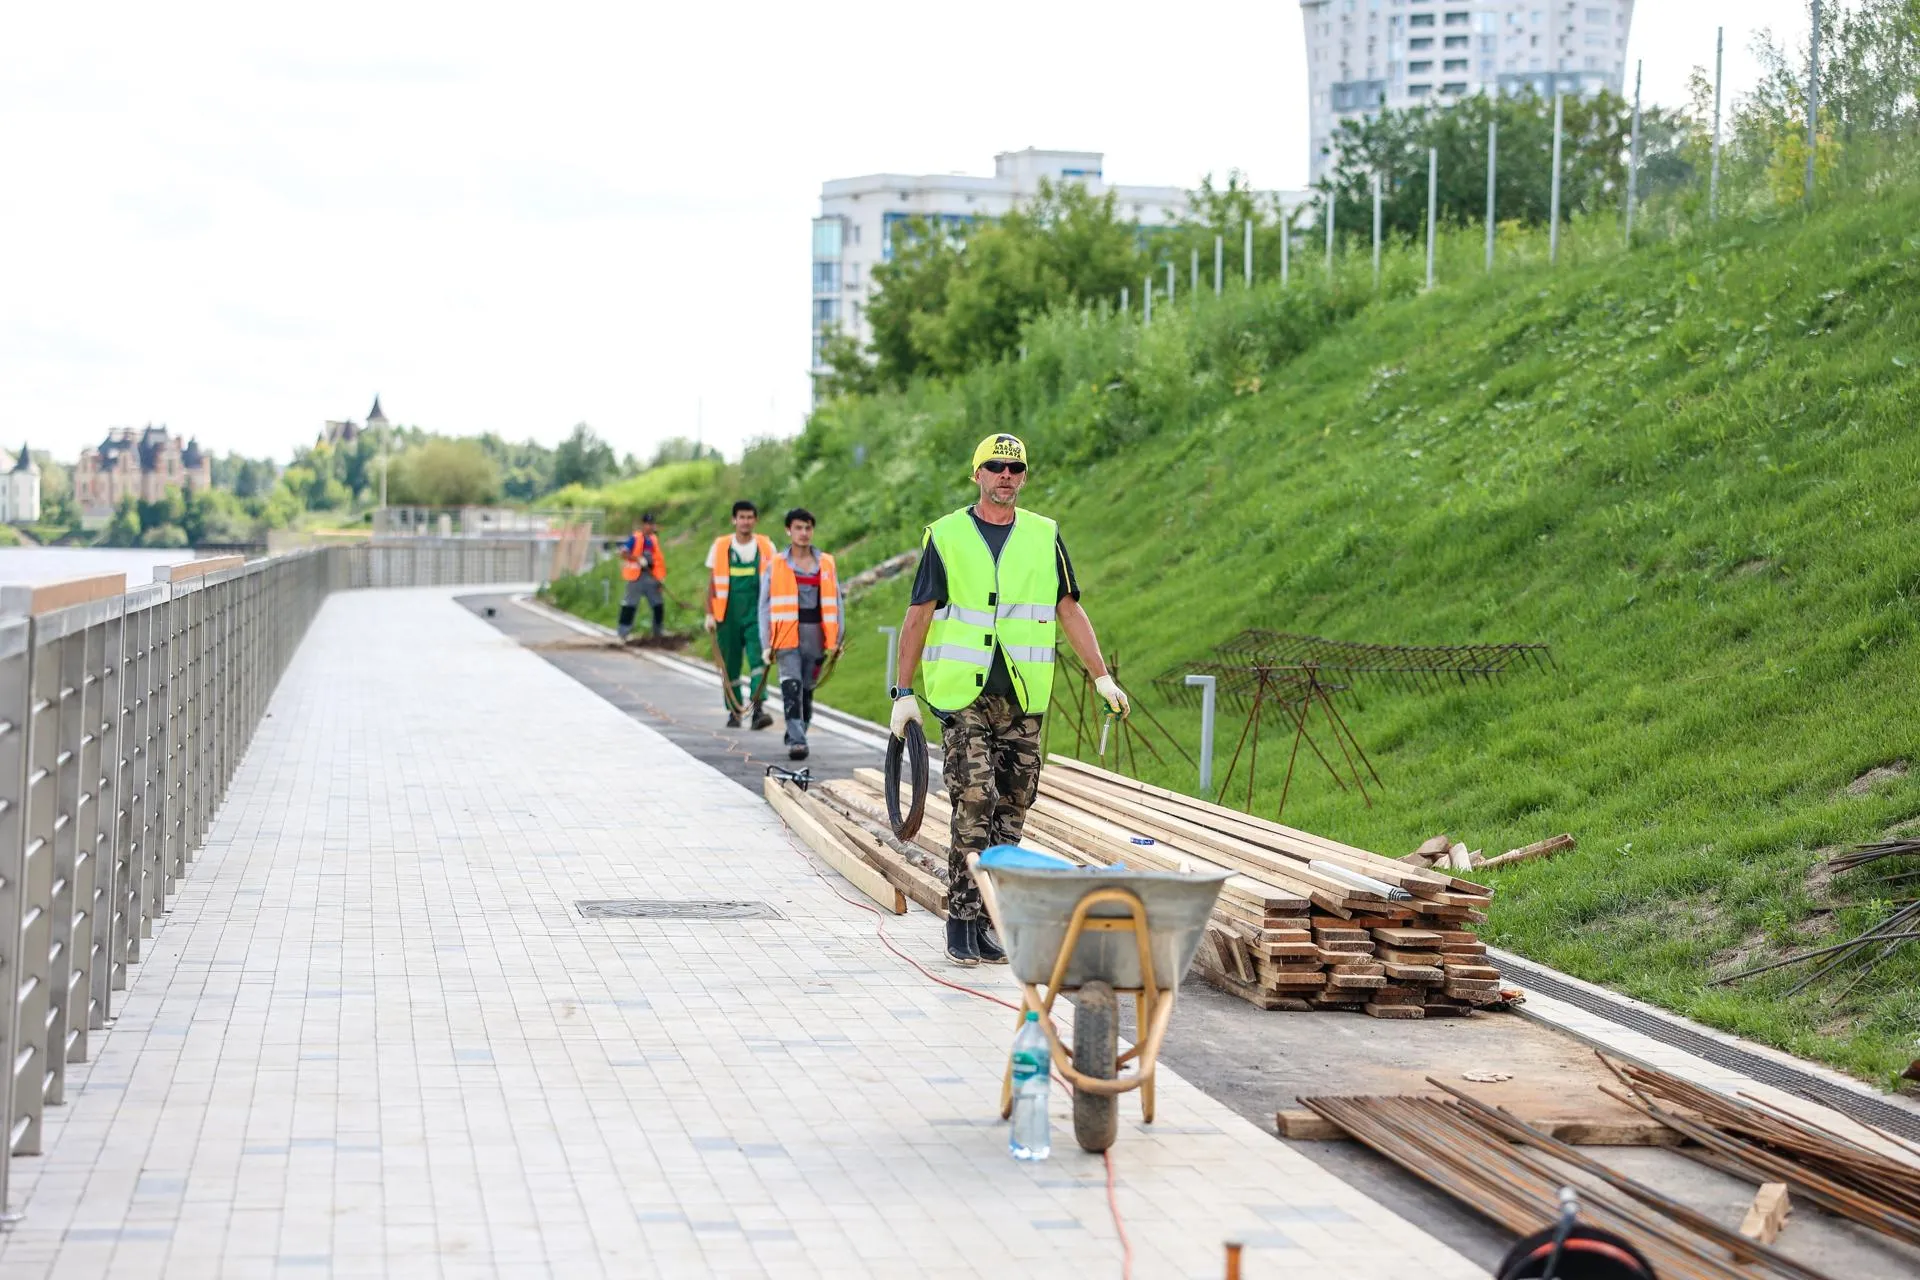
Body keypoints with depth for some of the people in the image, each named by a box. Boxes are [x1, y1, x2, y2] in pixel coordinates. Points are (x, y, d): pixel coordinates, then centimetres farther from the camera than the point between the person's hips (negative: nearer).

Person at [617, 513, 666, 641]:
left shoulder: (654, 539, 12)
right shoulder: (635, 538, -8)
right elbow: (623, 553, -16)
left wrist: (660, 577, 13)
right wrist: (638, 559, -27)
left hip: (651, 576, 7)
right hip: (637, 577, -7)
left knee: (658, 603, 10)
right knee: (630, 603, -6)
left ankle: (658, 630, 23)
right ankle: (623, 631, -2)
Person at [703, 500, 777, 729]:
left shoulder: (766, 547, 4)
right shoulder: (720, 546, 4)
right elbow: (711, 583, 8)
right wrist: (709, 615, 2)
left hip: (757, 616, -1)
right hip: (728, 616, 1)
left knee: (758, 660, -15)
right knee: (730, 666, 7)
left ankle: (759, 710, -22)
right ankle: (734, 712, 18)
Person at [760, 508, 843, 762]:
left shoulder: (826, 564, 9)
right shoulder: (776, 565, 3)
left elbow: (836, 603, 13)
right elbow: (765, 605, 5)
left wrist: (836, 640, 7)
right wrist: (767, 644, 0)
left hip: (815, 636, 3)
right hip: (787, 636, -3)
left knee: (807, 691, 8)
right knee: (791, 688, -15)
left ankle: (796, 736, 21)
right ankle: (796, 741, -20)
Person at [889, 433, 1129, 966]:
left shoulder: (1044, 537, 10)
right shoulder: (946, 537, 2)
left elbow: (1069, 610, 11)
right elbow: (918, 617, 3)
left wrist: (1102, 677, 4)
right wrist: (904, 691, -1)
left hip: (1023, 698, 3)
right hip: (962, 694, -3)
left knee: (1012, 807, 4)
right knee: (975, 801, -13)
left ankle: (986, 918, 12)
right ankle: (962, 922, -9)